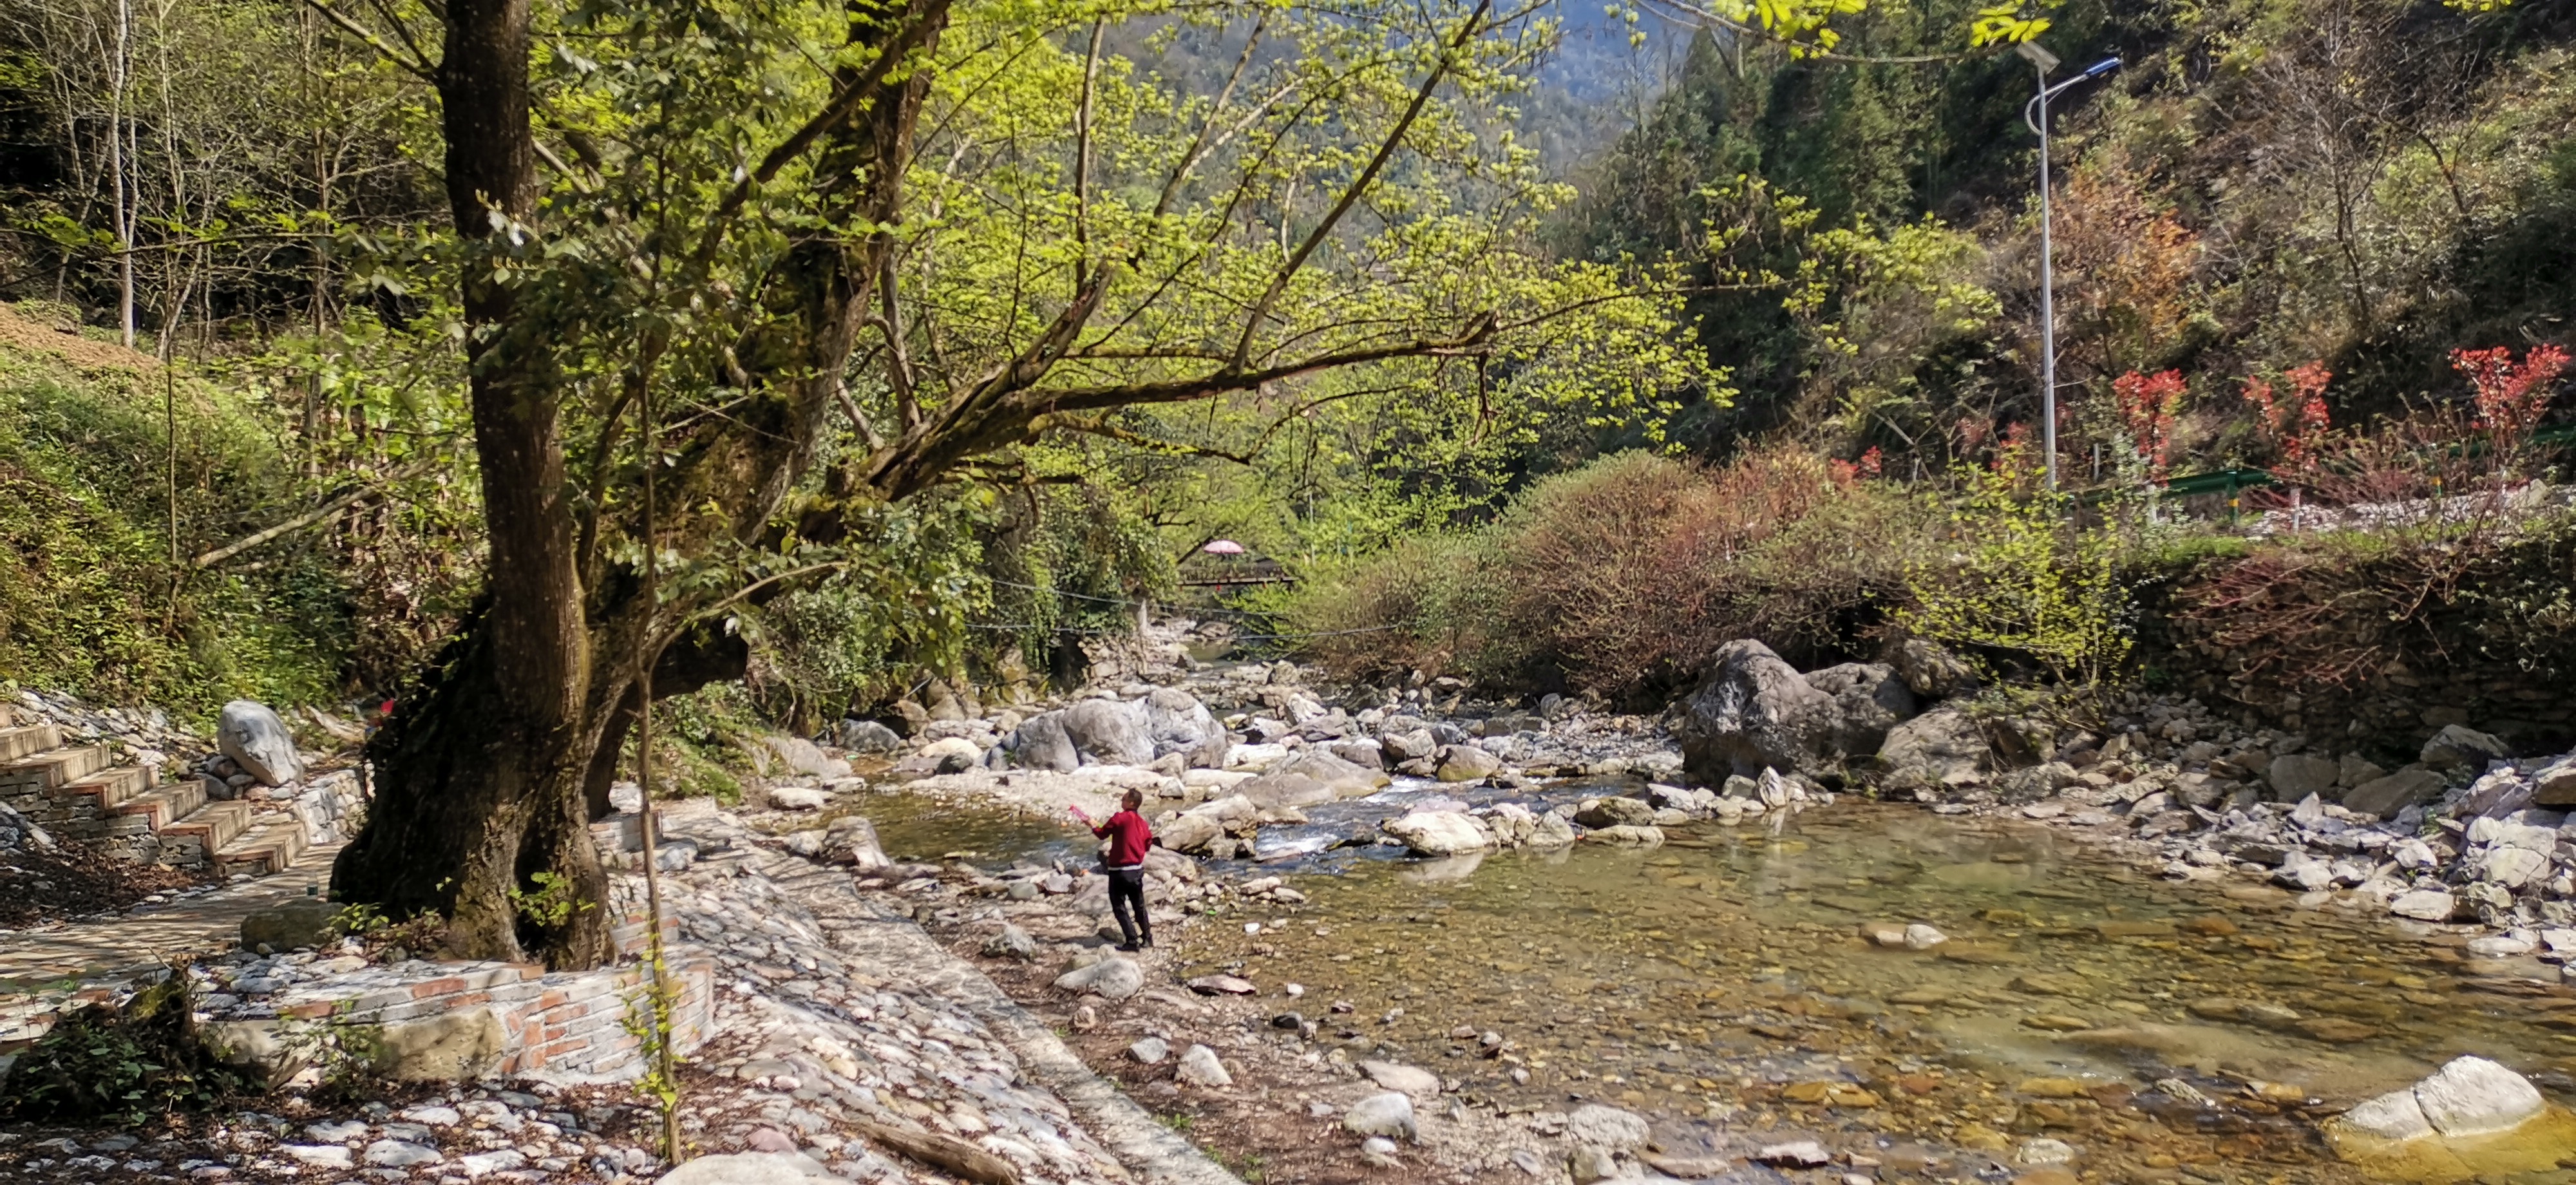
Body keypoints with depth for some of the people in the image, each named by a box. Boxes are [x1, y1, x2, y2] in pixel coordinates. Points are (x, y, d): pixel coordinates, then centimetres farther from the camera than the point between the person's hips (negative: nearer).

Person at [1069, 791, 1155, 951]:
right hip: (1137, 870, 6)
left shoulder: (1119, 818, -13)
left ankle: (1132, 941, -5)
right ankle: (1147, 938, 25)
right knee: (1139, 906, 19)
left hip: (1119, 870, -6)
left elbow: (1103, 834, -2)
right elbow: (1148, 844, 10)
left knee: (1119, 907, 1)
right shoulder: (1142, 822, 4)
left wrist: (1092, 825, 16)